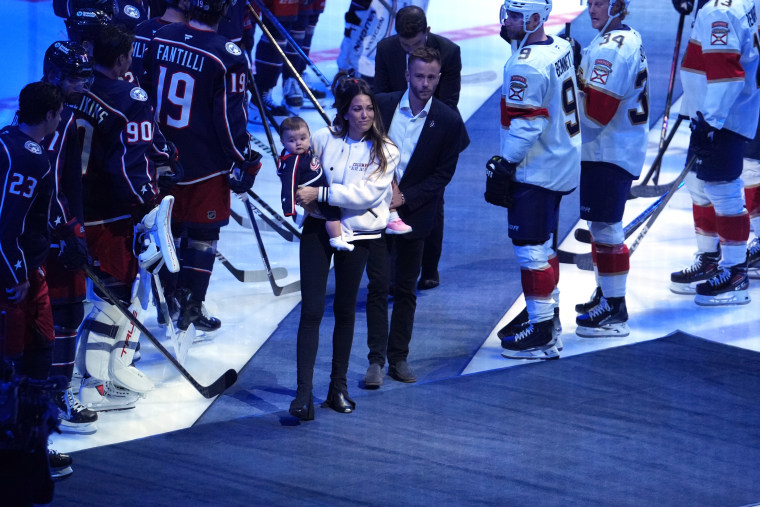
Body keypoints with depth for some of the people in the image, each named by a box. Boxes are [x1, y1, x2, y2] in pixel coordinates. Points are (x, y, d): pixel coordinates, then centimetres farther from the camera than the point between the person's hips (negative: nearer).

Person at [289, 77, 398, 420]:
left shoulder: (385, 151, -4)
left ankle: (339, 386, 24)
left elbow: (366, 194, -16)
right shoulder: (323, 139, 0)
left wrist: (321, 193, -22)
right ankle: (304, 394, -11)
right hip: (318, 228, 0)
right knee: (311, 310, -8)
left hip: (356, 234, 0)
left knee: (345, 310, 11)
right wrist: (303, 195, -9)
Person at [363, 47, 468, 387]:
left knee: (406, 289, 8)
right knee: (378, 285, -5)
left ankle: (399, 358, 17)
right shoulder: (381, 106, -3)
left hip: (414, 212, 0)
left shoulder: (448, 122, -5)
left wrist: (405, 197, -12)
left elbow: (443, 174, -3)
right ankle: (376, 360, -2)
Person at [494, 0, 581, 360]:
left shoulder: (526, 67, -24)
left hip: (536, 172, -10)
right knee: (541, 243, 21)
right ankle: (545, 315, 33)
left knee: (530, 249, -4)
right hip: (563, 164, 10)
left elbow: (526, 127, -24)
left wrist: (505, 166, -15)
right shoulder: (561, 48, 5)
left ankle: (542, 337, -1)